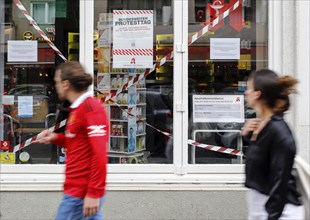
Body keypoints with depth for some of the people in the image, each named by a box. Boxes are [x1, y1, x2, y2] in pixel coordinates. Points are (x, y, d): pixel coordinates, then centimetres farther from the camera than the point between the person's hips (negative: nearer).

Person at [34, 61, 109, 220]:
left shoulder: (91, 108, -17)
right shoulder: (78, 109, 13)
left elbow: (99, 154, -22)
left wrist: (94, 193, -23)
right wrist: (56, 138, 8)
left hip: (82, 193, -9)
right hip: (77, 189, 9)